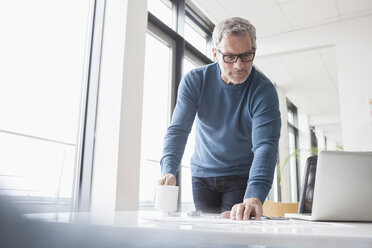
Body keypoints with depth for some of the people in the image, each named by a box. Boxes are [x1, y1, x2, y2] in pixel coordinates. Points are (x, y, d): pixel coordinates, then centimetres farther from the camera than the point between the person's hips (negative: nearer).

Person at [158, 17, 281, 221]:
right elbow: (178, 130, -15)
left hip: (241, 176, -2)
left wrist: (254, 197, -47)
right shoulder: (194, 81, -12)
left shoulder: (264, 90, -20)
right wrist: (168, 171, -34)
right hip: (202, 173, 2)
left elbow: (265, 145, -31)